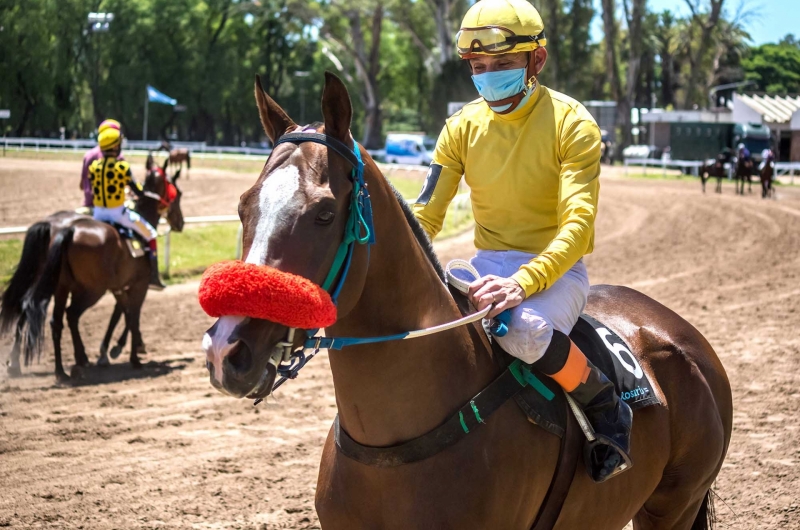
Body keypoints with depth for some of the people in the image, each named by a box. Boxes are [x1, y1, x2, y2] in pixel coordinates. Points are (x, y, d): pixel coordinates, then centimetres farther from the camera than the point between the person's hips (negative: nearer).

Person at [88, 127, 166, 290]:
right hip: (118, 212, -4)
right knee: (150, 234, 13)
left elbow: (90, 191, 4)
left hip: (98, 213, 4)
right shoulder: (122, 167, -14)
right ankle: (153, 277, 8)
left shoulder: (93, 166, -2)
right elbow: (139, 192, -9)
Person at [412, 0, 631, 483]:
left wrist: (524, 282, -37)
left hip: (556, 267, -5)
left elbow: (578, 224, -22)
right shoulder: (464, 126, 3)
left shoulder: (571, 123, -12)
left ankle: (607, 407, -11)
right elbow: (427, 214, 4)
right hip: (488, 264, 5)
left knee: (523, 330, -37)